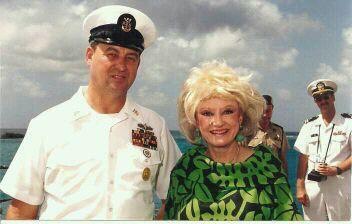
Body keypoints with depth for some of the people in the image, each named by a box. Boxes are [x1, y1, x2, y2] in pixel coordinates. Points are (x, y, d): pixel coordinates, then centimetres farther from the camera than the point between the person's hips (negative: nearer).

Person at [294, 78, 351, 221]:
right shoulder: (309, 126, 9)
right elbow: (303, 158, 6)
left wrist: (336, 169, -15)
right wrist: (300, 187, 0)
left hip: (340, 188, -2)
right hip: (312, 187, 2)